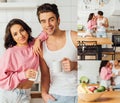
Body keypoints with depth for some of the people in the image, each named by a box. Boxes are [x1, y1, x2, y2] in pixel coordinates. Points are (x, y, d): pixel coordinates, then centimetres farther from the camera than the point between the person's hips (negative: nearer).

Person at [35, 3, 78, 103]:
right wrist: (44, 93, -5)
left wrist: (74, 65, -20)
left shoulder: (74, 37, -8)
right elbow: (45, 74, 7)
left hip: (78, 94, -1)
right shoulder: (41, 45, 0)